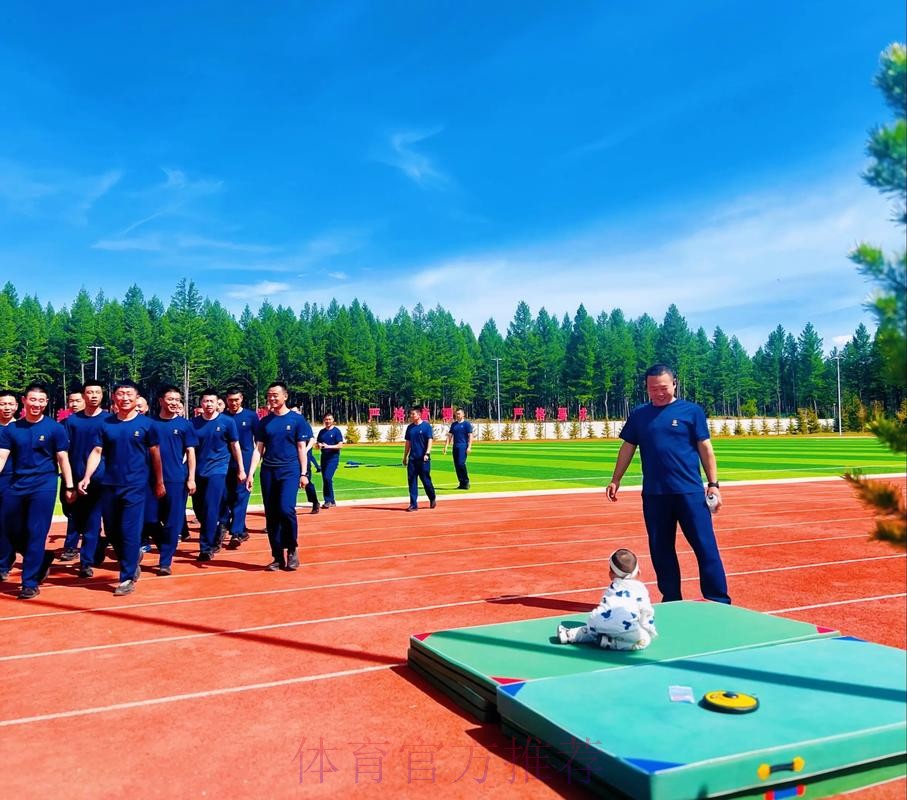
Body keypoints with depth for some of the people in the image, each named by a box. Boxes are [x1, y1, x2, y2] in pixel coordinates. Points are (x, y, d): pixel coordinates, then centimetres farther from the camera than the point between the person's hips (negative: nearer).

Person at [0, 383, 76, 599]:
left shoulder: (55, 428, -3)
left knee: (36, 534, -3)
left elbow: (63, 458, 0)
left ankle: (30, 583, 7)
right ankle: (41, 561, 32)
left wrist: (69, 486, -2)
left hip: (44, 486, -4)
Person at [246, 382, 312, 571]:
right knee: (271, 515, 5)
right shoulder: (264, 422, 10)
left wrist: (303, 473, -5)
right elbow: (258, 449, 9)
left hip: (290, 471, -4)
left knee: (286, 509, -20)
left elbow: (302, 448, 0)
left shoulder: (296, 419, 1)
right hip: (268, 472, 4)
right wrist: (251, 474, 0)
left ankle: (292, 549, 1)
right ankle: (278, 557, 14)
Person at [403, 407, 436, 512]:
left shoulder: (426, 426, -4)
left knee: (426, 480, 3)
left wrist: (427, 454, -21)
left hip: (423, 459, -5)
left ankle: (432, 499, 25)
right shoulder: (410, 427, 11)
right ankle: (413, 504, 5)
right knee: (412, 481, 2)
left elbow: (430, 440, -10)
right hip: (412, 459, 5)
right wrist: (405, 457, 16)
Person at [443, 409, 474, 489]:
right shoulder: (454, 424, 16)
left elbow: (470, 436, -5)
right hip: (455, 447, 6)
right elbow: (450, 436, 17)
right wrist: (446, 446, 7)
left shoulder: (467, 423, 0)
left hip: (463, 446, -6)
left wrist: (469, 447, -14)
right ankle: (462, 483, 12)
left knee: (461, 463, -17)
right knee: (457, 465, 4)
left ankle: (466, 482, -5)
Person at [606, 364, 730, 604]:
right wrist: (615, 480, 9)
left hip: (690, 492, -3)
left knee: (705, 546, -2)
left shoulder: (691, 410, 2)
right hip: (653, 494, 3)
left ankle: (720, 602, 7)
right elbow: (628, 448, 14)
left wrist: (713, 483, -3)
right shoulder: (639, 414, 10)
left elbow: (705, 448, 2)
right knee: (660, 549, 9)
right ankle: (671, 600, 21)